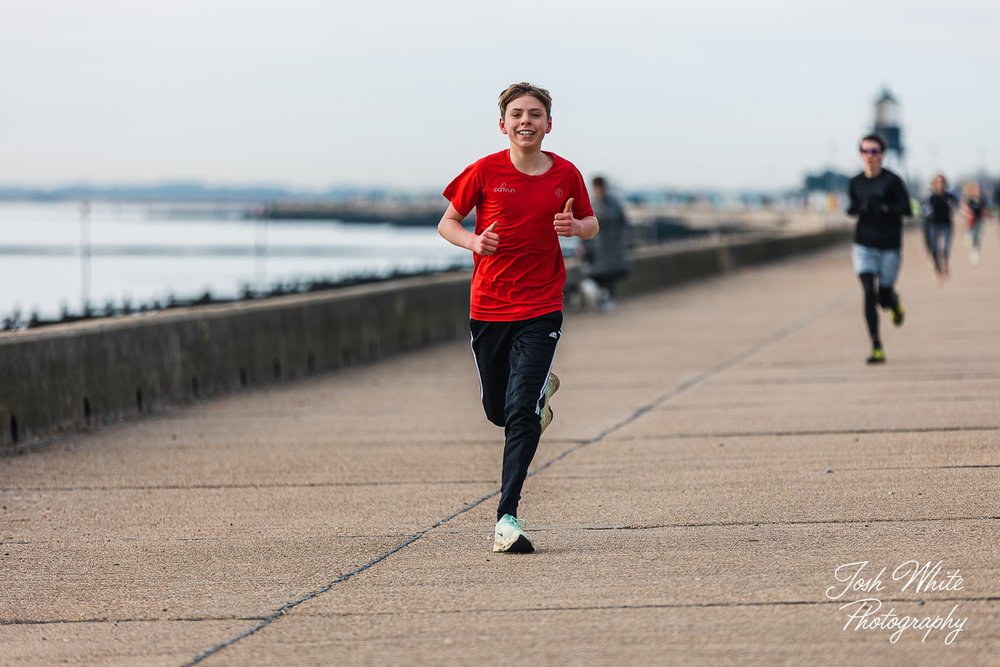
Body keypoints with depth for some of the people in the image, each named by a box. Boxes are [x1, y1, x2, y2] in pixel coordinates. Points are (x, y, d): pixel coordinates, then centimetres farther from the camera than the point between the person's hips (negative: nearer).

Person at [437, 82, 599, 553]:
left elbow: (591, 226, 14)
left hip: (541, 309, -1)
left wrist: (576, 226, -10)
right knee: (498, 411, 13)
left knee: (522, 413, -13)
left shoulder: (566, 175, -1)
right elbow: (448, 222, 4)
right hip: (488, 307, 1)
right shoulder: (485, 171, -5)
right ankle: (541, 388, 49)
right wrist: (472, 240, -17)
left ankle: (507, 517, -11)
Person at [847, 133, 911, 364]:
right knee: (869, 293, -13)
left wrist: (884, 208, -27)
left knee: (884, 296, 4)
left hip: (889, 247, -2)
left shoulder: (892, 181, -9)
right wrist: (856, 209, -5)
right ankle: (876, 347, -10)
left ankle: (895, 303, 45)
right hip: (864, 247, 2)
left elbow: (906, 208, -12)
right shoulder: (855, 183, 4)